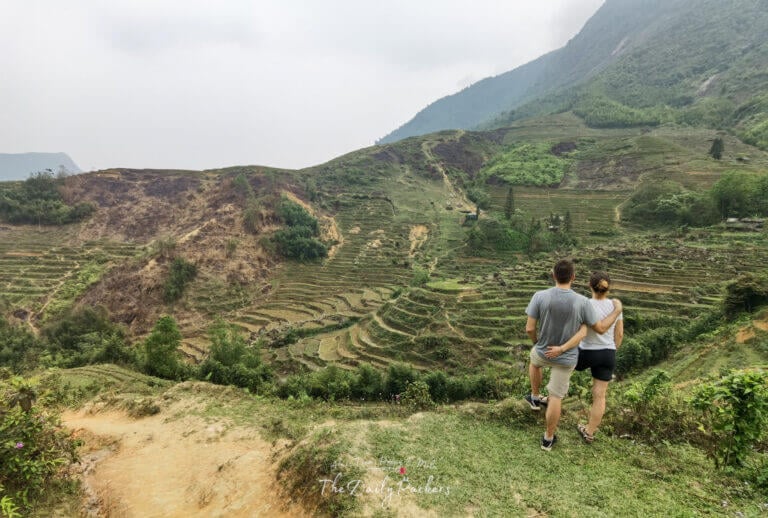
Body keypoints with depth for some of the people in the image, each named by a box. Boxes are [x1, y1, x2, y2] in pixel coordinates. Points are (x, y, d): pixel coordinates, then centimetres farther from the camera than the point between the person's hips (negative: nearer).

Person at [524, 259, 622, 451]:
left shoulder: (540, 296, -24)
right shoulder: (582, 302, -22)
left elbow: (529, 328, -18)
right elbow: (601, 328, -9)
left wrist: (537, 342, 5)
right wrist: (617, 310, 7)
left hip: (543, 351, 1)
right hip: (566, 357, 0)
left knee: (535, 360, 37)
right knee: (555, 396, 15)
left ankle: (535, 398, 49)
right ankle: (548, 438, 28)